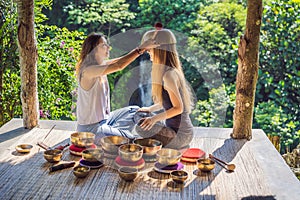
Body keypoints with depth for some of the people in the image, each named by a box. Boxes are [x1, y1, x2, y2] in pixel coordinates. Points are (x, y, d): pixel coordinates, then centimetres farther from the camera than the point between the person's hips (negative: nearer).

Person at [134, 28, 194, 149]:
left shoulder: (168, 74, -22)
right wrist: (149, 109, 20)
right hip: (174, 128, 10)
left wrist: (155, 118, -27)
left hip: (180, 133, -10)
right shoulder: (172, 71, 7)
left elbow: (178, 108, -24)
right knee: (140, 116, 20)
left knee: (142, 128, -19)